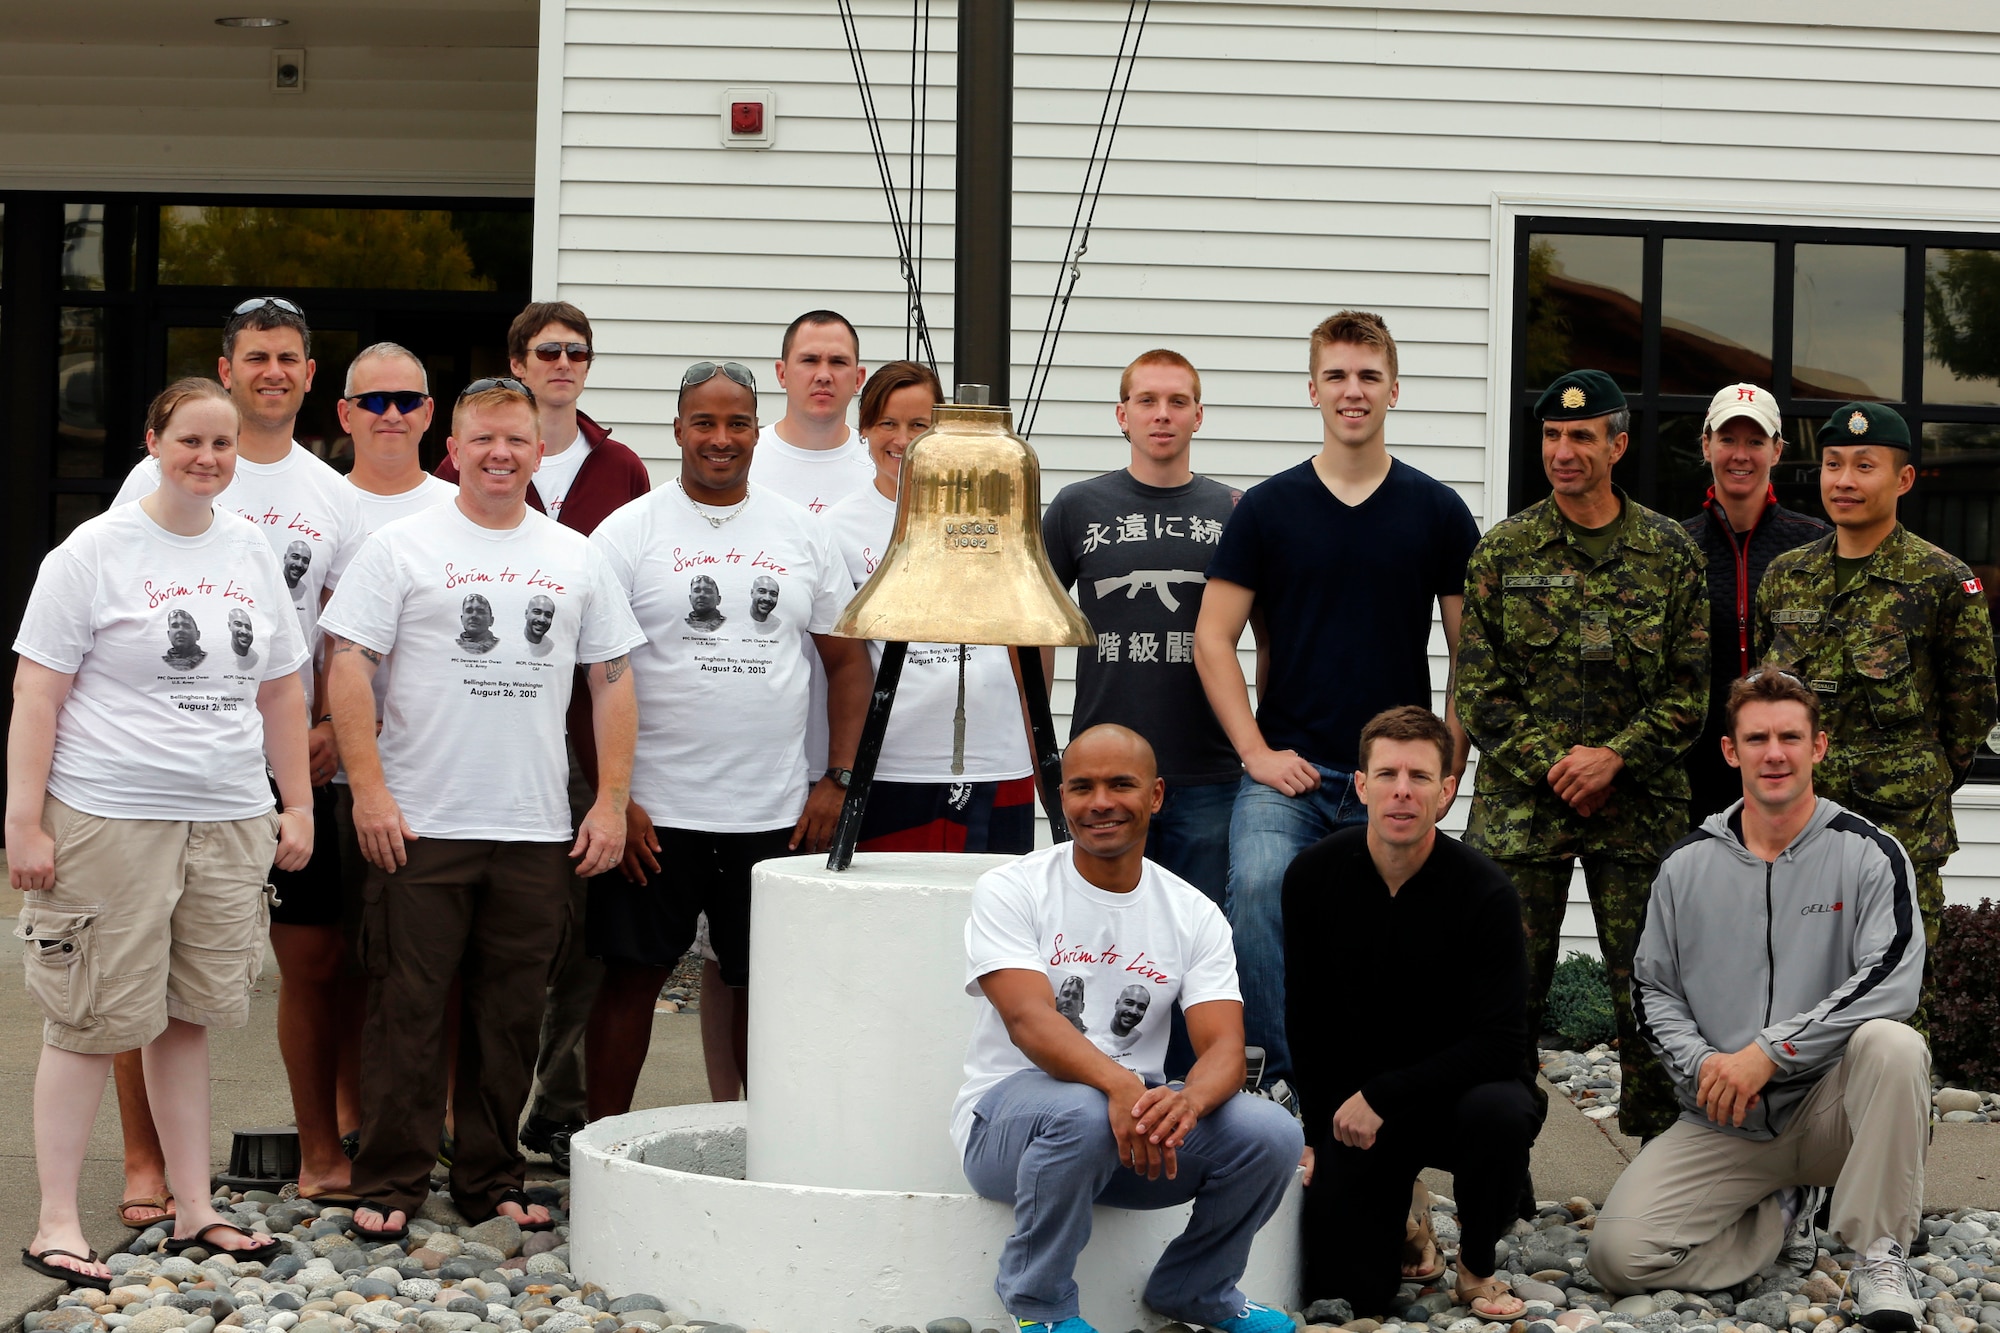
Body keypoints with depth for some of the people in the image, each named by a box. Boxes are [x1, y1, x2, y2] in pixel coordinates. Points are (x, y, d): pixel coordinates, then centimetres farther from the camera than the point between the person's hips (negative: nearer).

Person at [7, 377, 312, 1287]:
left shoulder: (250, 554, 12)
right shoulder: (96, 551, -4)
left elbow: (281, 691, 20)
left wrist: (298, 805, 16)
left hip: (230, 821, 5)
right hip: (108, 820, -5)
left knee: (188, 1016, 11)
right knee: (91, 1022, -2)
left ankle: (193, 1211, 19)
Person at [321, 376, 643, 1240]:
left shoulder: (576, 558, 12)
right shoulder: (403, 547, 1)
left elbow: (612, 680, 13)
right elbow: (351, 666, -4)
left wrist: (612, 801, 6)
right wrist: (368, 789, -11)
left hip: (536, 831, 3)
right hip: (418, 825, -3)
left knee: (510, 1014, 8)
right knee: (407, 1009, -1)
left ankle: (491, 1182, 18)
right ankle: (389, 1183, 7)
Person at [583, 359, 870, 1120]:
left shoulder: (802, 534, 9)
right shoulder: (629, 532, -1)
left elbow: (847, 658, 14)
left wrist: (837, 779, 3)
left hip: (776, 814, 3)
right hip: (654, 812, -3)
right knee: (632, 975, 2)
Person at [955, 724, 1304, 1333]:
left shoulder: (1194, 914, 3)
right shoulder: (1011, 890, -8)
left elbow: (1225, 1047, -9)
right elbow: (1029, 1021, -23)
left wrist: (1187, 1100, -35)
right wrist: (1121, 1086, -42)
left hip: (1140, 1104, 4)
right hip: (1008, 1113, -3)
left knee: (1272, 1134, -21)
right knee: (1081, 1113, -38)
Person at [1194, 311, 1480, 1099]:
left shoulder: (1438, 512, 6)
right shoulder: (1268, 508, 5)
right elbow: (1214, 638, 4)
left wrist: (1445, 766, 0)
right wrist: (1257, 751, -5)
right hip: (1288, 769, -1)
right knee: (1258, 889, -25)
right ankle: (1282, 1078, -18)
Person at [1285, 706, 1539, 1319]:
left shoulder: (1485, 892, -17)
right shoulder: (1313, 876, -8)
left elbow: (1502, 1043, -20)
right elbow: (1304, 1021, 2)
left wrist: (1383, 1095, -21)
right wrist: (1321, 1134, 1)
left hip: (1454, 1092, -2)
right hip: (1349, 1107, 2)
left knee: (1500, 1110, -37)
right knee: (1351, 1293, -11)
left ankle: (1478, 1263, -7)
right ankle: (1404, 1221, 27)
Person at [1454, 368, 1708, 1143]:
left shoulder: (1670, 553, 4)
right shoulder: (1503, 552, 4)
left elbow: (1692, 687, 2)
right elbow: (1478, 688, 1)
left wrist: (1615, 757, -11)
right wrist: (1552, 764, -9)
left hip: (1640, 808, 0)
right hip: (1521, 806, 0)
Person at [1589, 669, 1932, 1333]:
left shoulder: (1868, 853, -3)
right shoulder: (1688, 864, 7)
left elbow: (1892, 980, -17)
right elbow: (1653, 989, 10)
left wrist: (1768, 1052, -22)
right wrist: (1701, 1064, -11)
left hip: (1830, 1108, -3)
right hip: (1720, 1126, 3)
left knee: (1893, 1044, -36)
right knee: (1619, 1254, -18)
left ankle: (1881, 1254, -20)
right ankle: (1783, 1218, 11)